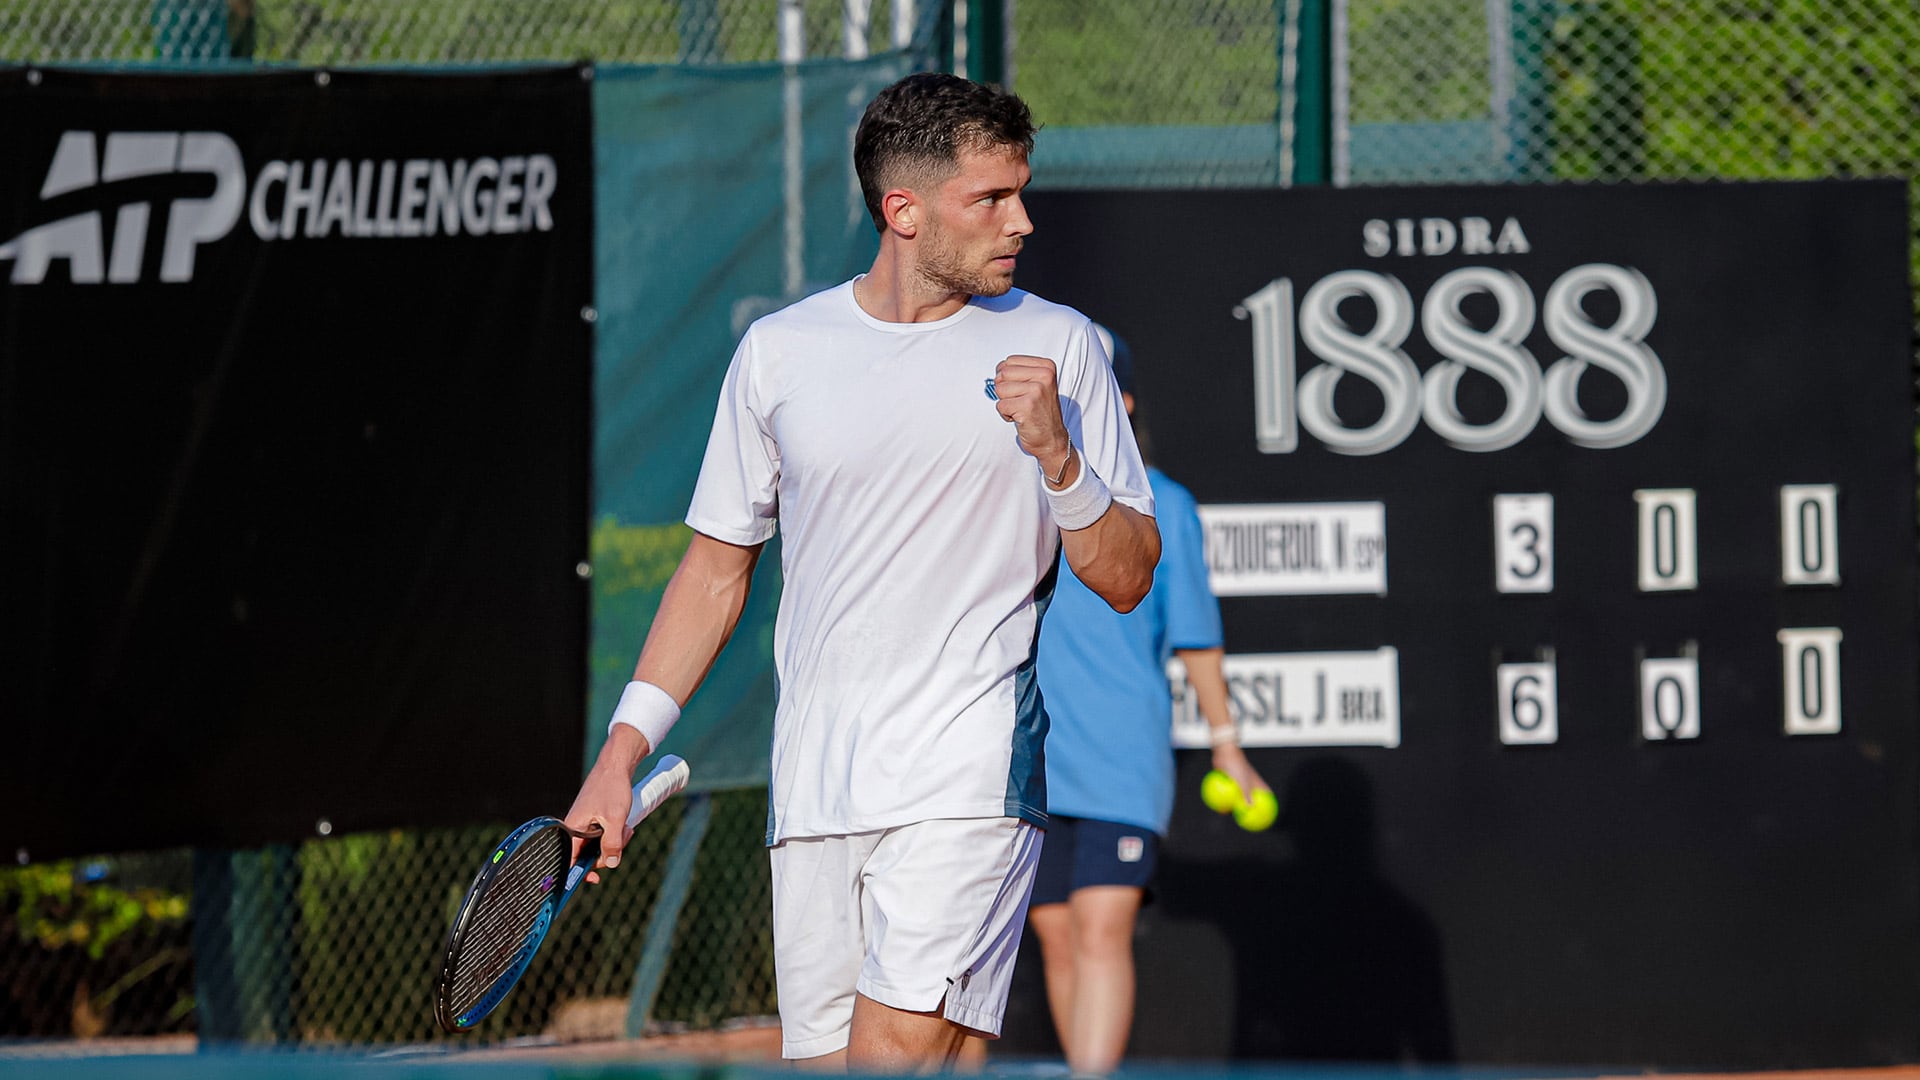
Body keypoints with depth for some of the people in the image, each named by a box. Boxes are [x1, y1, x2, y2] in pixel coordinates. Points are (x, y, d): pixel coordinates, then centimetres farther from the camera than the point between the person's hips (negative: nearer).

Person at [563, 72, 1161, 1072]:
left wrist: (1056, 454, -12)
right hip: (811, 794, 3)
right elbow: (717, 567, 18)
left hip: (968, 782, -3)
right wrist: (621, 754, 11)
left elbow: (1126, 578, 5)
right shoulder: (778, 352, 9)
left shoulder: (1054, 345, 4)